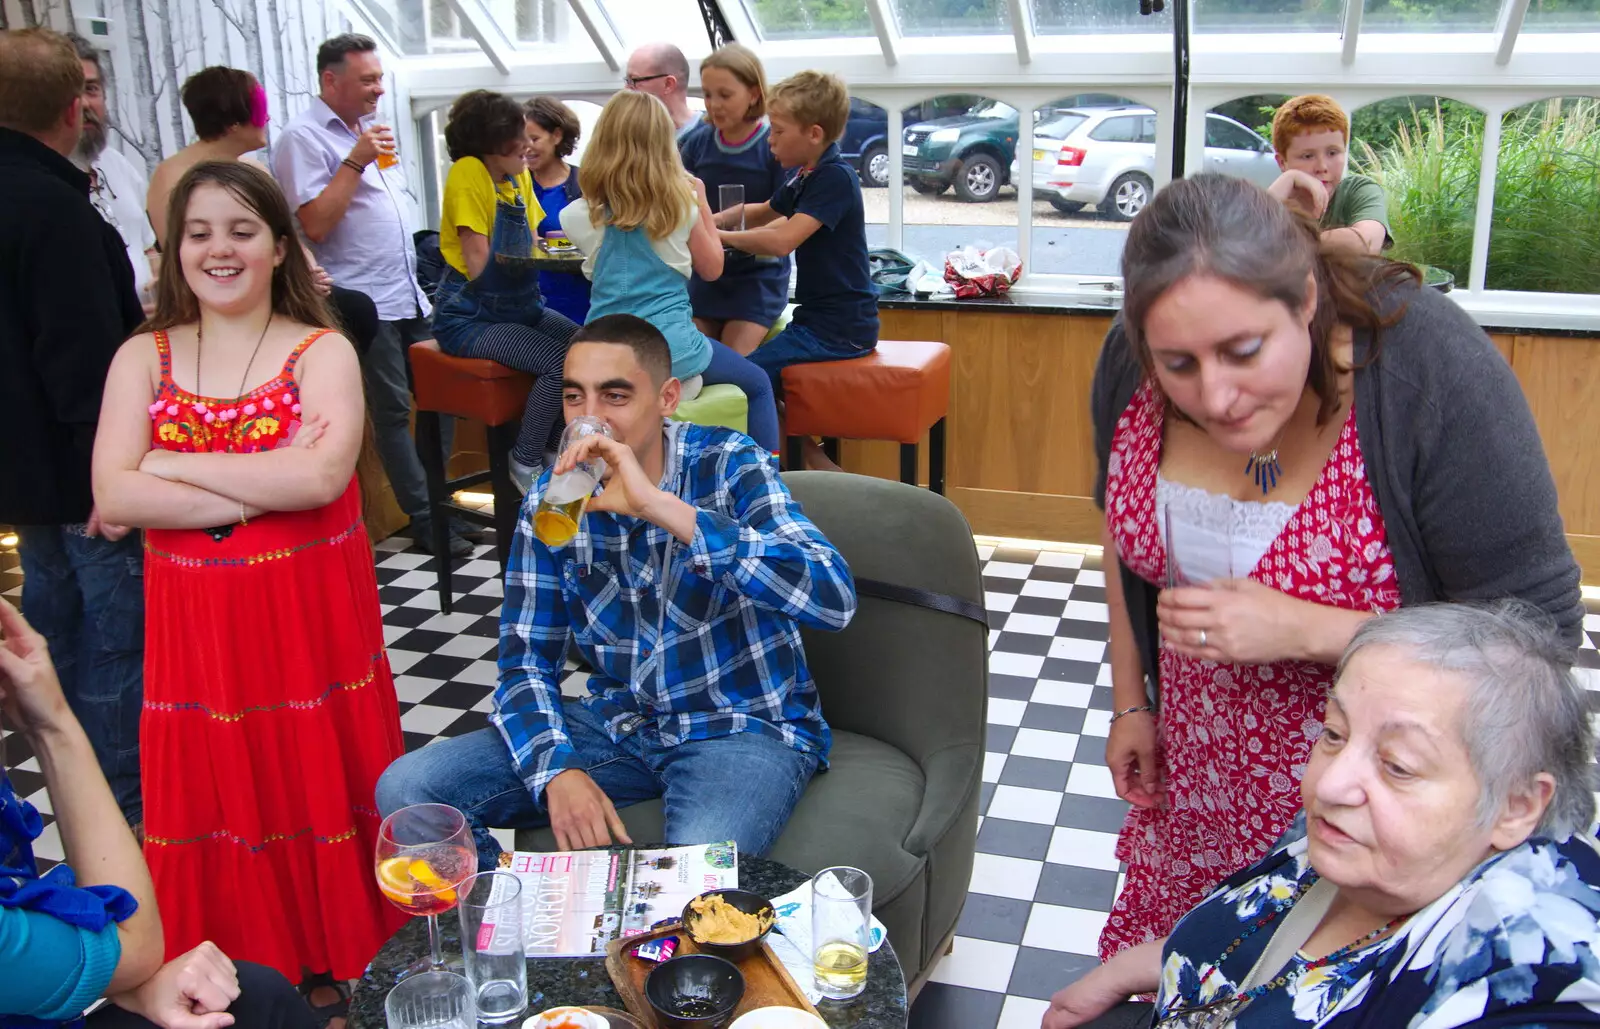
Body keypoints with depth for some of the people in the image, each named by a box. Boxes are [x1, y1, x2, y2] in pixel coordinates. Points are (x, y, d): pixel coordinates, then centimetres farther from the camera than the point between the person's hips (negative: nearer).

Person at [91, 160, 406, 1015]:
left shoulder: (323, 354, -1)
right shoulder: (143, 359, 5)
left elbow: (321, 477, -19)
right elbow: (113, 496, -8)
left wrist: (173, 464, -12)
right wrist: (264, 486, -15)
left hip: (310, 620, -2)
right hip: (196, 627, 2)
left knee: (316, 786, 5)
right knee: (216, 799, 7)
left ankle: (334, 971, 24)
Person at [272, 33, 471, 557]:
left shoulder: (370, 129, 17)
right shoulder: (303, 138, -9)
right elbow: (316, 223, -18)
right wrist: (356, 160, -20)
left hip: (410, 294, 8)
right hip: (365, 302, -8)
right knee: (392, 411, -2)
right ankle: (425, 519, 5)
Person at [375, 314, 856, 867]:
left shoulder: (727, 464, -14)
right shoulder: (550, 499, -1)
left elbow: (832, 598, -30)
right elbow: (526, 657, 3)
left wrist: (660, 506, -37)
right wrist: (556, 770, -18)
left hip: (745, 723, -4)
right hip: (618, 722, 5)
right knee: (406, 789, -8)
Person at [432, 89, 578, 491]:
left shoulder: (519, 176, 8)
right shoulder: (469, 173, -14)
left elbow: (530, 248, 10)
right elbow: (479, 265, -18)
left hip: (519, 306, 7)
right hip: (469, 317, -7)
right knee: (560, 361, -24)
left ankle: (551, 447, 10)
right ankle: (526, 464, -7)